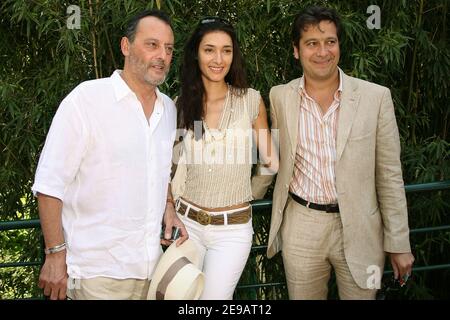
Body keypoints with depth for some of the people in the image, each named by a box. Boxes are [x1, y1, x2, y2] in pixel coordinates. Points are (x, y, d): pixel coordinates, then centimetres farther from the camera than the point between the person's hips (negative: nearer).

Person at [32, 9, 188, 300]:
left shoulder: (168, 108, 8)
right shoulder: (87, 99, -12)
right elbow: (50, 184, -13)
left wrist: (168, 207, 5)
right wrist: (55, 255, -14)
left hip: (150, 265, 6)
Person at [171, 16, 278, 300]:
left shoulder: (251, 100, -6)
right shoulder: (182, 104, 0)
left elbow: (271, 162, 5)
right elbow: (177, 163, 10)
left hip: (233, 228, -2)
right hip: (187, 222, 2)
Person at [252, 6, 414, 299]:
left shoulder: (376, 97, -6)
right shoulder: (280, 96, -1)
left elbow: (390, 176, -2)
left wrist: (399, 243, -1)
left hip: (359, 230, -1)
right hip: (300, 229, 1)